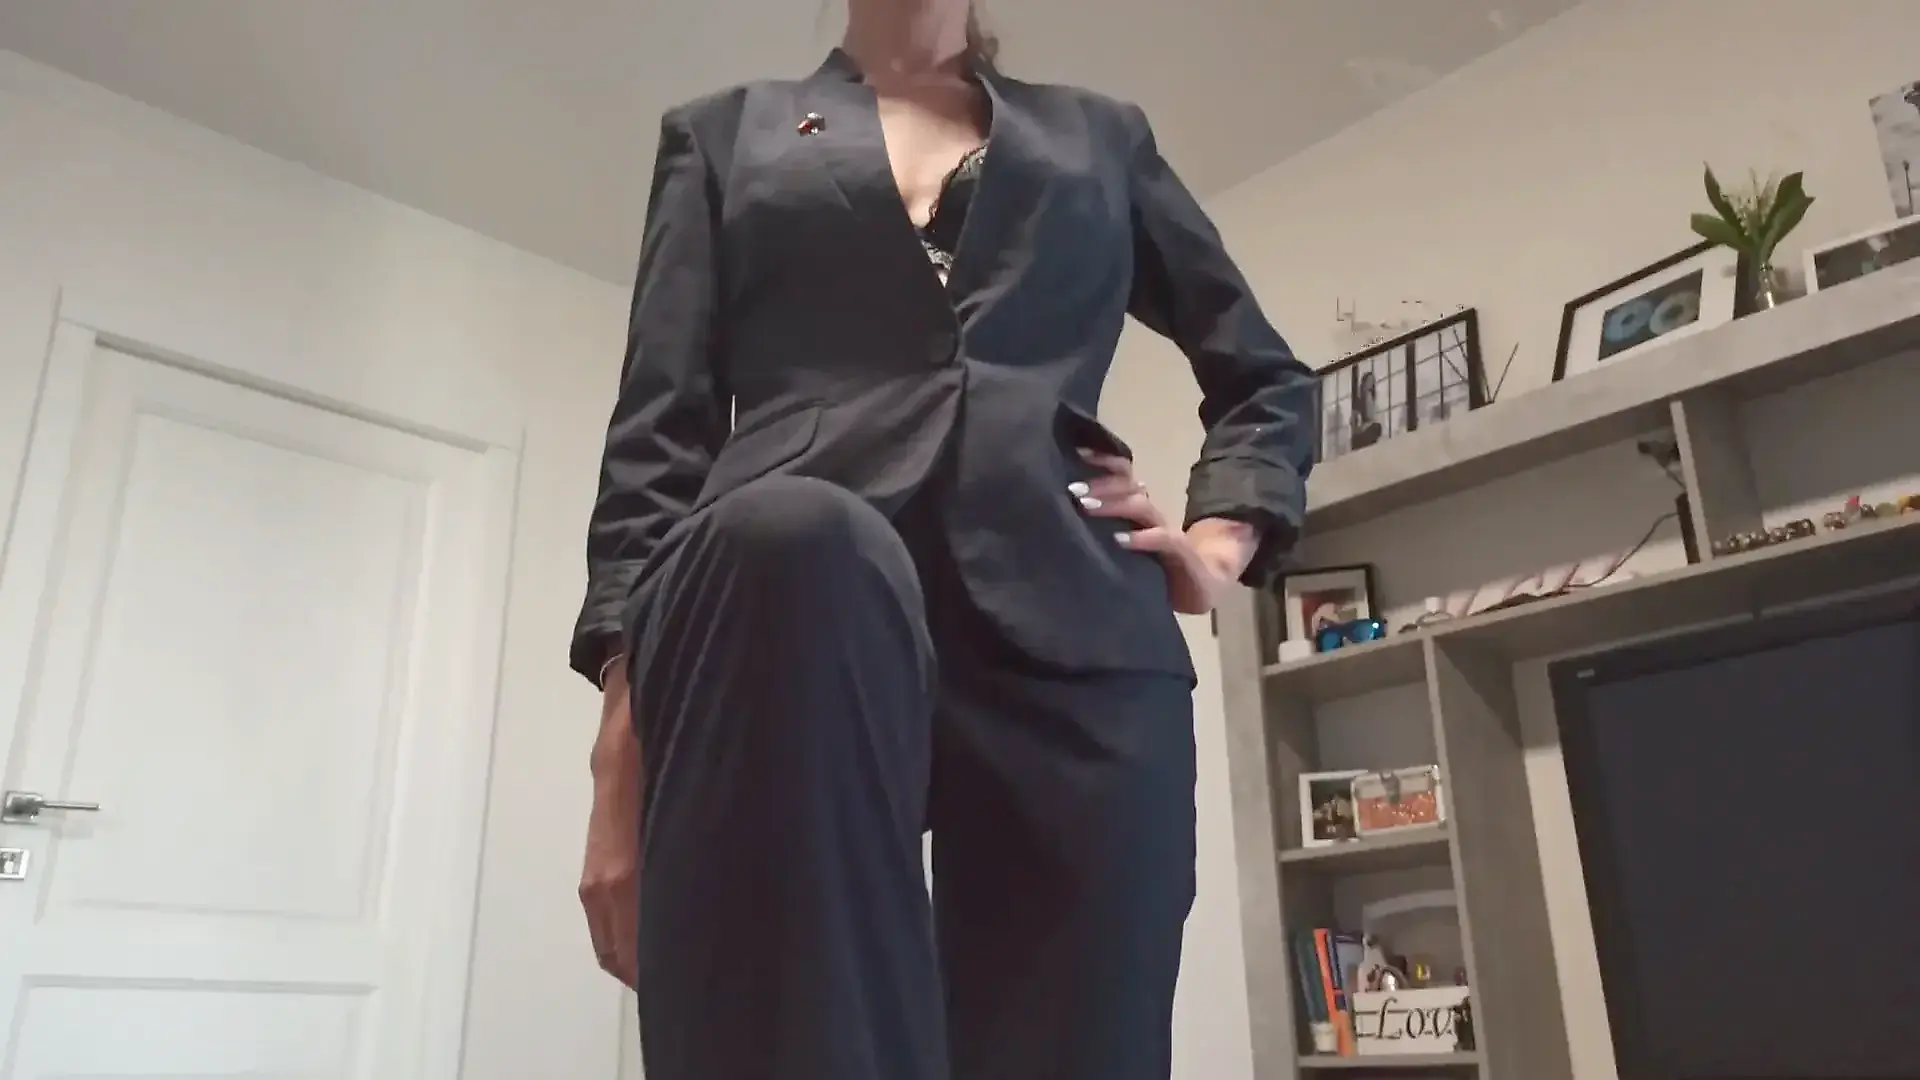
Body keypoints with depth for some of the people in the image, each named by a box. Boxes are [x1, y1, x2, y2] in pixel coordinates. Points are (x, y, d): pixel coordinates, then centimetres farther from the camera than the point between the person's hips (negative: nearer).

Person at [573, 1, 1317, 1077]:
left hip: (1071, 645, 3)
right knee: (789, 535, -36)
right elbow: (659, 435, 11)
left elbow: (1266, 376, 35)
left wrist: (1222, 542, 13)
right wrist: (624, 750, -3)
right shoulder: (724, 135, 24)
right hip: (795, 585, -2)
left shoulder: (1102, 136, 28)